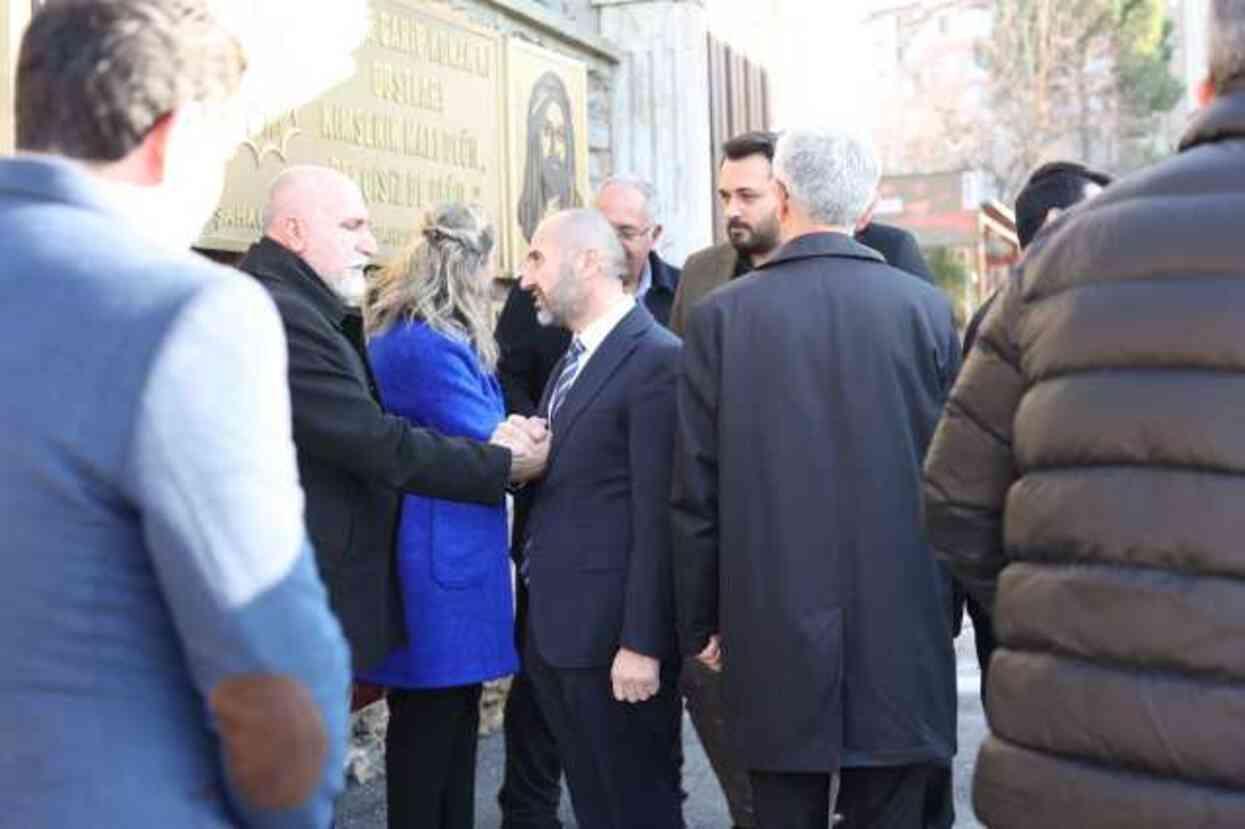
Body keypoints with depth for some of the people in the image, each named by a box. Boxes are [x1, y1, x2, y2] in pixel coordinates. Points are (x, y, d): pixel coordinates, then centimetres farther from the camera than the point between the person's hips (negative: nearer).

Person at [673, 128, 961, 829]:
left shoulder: (719, 316, -4)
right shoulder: (926, 308, -2)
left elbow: (696, 494, -3)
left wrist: (702, 625, 8)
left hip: (772, 637, 0)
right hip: (902, 635, 1)